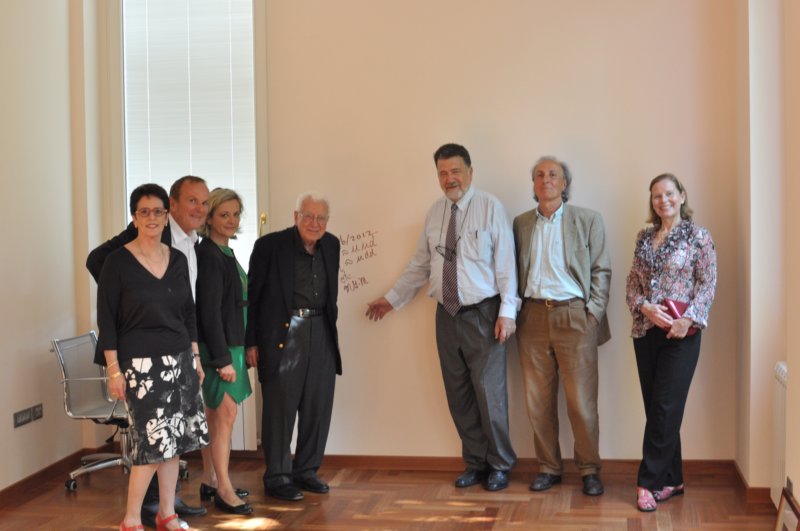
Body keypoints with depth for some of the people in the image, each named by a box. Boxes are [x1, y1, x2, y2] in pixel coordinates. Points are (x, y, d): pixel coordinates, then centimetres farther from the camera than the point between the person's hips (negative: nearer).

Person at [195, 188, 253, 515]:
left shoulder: (225, 253, 13)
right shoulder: (208, 255, -15)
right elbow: (209, 311, -18)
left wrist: (240, 350, 13)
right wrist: (223, 359, -19)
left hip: (230, 343, 9)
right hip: (218, 345, -9)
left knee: (216, 415, 12)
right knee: (226, 414, -5)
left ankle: (210, 481, 20)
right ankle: (224, 490, 3)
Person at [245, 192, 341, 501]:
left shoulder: (331, 245, 10)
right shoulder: (270, 245, -6)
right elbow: (252, 295, -5)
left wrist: (329, 327, 15)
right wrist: (251, 342, -7)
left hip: (320, 334, 6)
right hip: (281, 334, -5)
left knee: (318, 407, 8)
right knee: (280, 408, -1)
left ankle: (306, 471, 22)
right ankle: (277, 478, 10)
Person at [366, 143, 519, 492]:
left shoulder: (490, 208, -6)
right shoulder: (435, 213, 9)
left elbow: (506, 263, -10)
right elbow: (420, 265, 16)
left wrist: (507, 311, -15)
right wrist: (392, 299, 17)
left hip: (482, 314, -5)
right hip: (447, 315, 5)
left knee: (489, 393, -2)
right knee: (458, 396, 11)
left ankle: (499, 466, 17)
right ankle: (475, 463, 26)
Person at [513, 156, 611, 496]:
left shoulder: (587, 220, 5)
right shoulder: (521, 223, 13)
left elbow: (601, 270, 3)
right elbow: (516, 271, 13)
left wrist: (594, 312, -5)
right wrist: (514, 312, 3)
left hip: (574, 316, -3)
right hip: (533, 316, 3)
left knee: (581, 401, -2)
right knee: (538, 401, 6)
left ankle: (589, 470, 11)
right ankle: (549, 468, 18)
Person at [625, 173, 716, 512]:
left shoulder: (698, 236, -1)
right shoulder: (644, 238, 12)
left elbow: (708, 283, -6)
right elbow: (632, 282, 11)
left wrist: (688, 320, -17)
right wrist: (644, 306, -9)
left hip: (680, 333, -5)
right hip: (645, 332, 5)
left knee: (665, 408, -5)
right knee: (655, 408, 7)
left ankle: (650, 482, 2)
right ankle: (671, 480, 17)